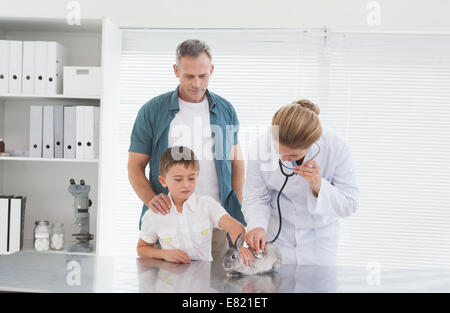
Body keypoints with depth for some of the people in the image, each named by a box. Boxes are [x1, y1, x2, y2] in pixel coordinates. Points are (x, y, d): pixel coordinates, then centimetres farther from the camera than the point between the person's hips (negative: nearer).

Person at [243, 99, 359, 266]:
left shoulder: (336, 149, -23)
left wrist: (319, 187, -31)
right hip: (276, 234, 0)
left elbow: (350, 205, -14)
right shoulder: (262, 146, -21)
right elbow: (256, 198, -12)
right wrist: (257, 225, -31)